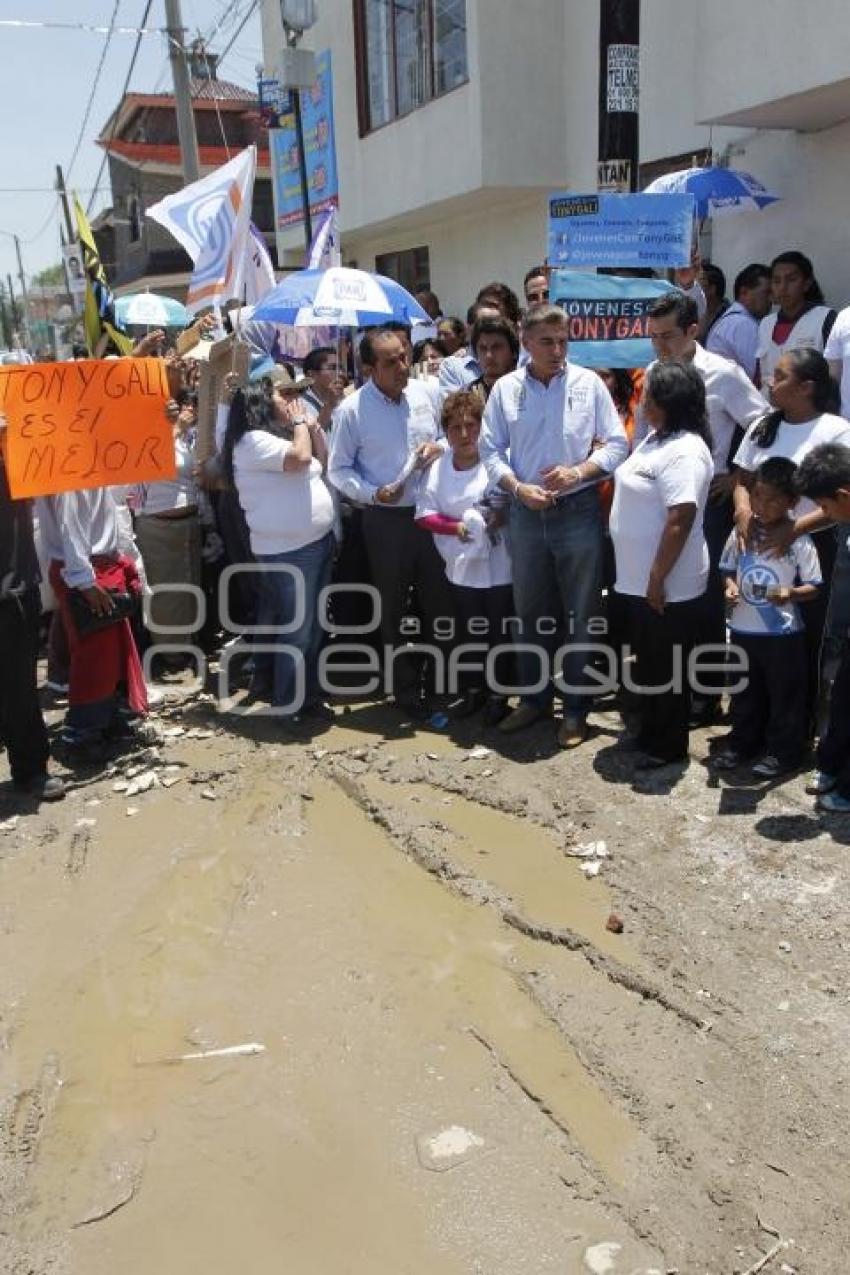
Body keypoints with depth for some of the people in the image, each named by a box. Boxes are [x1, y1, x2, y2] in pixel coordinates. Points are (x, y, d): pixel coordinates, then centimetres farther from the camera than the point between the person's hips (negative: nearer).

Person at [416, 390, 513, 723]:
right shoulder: (438, 467, -1)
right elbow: (424, 514, -2)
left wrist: (504, 518, -24)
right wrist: (455, 527, -15)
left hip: (499, 565, -3)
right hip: (462, 566, 3)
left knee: (499, 632, 9)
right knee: (469, 631, 17)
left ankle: (498, 695, 24)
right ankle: (473, 689, 34)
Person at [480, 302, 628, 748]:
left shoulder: (589, 383, -3)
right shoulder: (505, 388, 1)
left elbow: (617, 443, -1)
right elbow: (491, 450, 3)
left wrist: (579, 471, -17)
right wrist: (519, 488, -13)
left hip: (578, 510, -2)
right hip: (527, 512, 2)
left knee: (580, 614, 5)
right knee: (531, 611, 13)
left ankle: (575, 708, 17)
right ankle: (533, 698, 29)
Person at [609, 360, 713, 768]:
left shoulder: (684, 452, -22)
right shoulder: (655, 438, 10)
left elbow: (680, 521, -26)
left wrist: (658, 580, -23)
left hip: (668, 587, -10)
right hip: (637, 580, 10)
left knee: (667, 668, 5)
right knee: (647, 661, 20)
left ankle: (668, 746, 19)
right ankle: (649, 731, 35)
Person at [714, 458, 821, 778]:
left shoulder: (799, 540, -13)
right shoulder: (742, 532, -2)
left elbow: (814, 587, -8)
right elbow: (729, 570, 10)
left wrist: (791, 593, -28)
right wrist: (730, 586, -11)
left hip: (783, 633, -4)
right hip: (743, 629, 4)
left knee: (785, 694, 8)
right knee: (744, 691, 18)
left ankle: (784, 749, 23)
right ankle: (743, 741, 35)